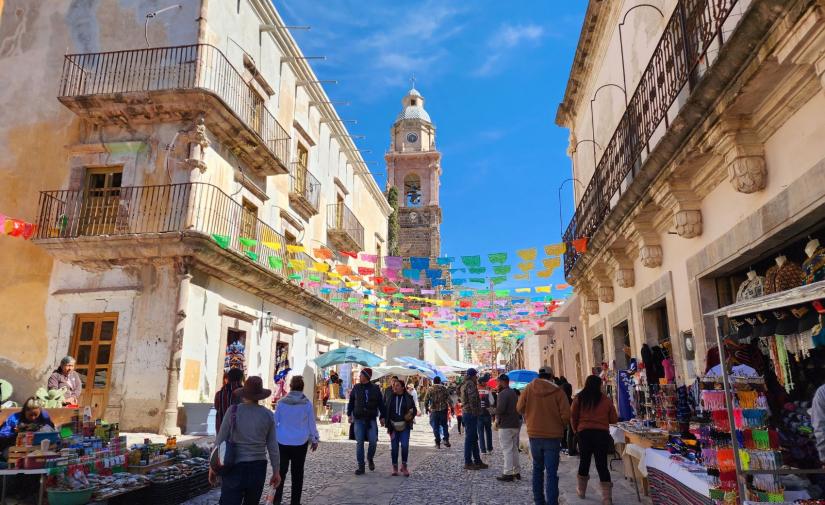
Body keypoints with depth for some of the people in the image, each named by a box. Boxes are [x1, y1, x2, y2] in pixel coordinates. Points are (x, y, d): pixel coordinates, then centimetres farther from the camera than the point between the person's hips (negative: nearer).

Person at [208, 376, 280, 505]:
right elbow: (273, 446, 1)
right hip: (258, 468, 3)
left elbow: (220, 440, -4)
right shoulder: (268, 415, -2)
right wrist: (276, 471, 10)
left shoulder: (233, 411, -7)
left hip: (235, 467, -3)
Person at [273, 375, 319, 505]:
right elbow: (311, 423, 0)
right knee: (297, 473, 8)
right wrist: (315, 440, 12)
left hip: (282, 442, 1)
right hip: (300, 443, -1)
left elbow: (275, 422, 2)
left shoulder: (282, 402, -5)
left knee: (281, 471, 12)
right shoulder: (307, 403, -8)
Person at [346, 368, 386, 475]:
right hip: (358, 419, 1)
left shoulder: (375, 388, 2)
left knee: (373, 441, -6)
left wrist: (382, 416, 3)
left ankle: (370, 458, 24)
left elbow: (380, 403, 7)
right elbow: (351, 402, 9)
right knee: (359, 443, 0)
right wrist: (349, 414, 2)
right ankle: (361, 467, 9)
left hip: (371, 419, 0)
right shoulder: (356, 387, 4)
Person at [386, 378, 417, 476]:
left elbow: (414, 410, 8)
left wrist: (411, 416, -12)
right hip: (393, 426, 2)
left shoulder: (408, 397, 0)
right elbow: (387, 411, 7)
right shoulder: (391, 397, 4)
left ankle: (404, 466, 9)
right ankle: (395, 467, 16)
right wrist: (388, 425, 2)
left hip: (405, 426, -2)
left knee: (405, 445, -9)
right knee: (394, 447, 4)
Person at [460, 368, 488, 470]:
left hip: (468, 413, 11)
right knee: (470, 438, -5)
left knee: (474, 438, 15)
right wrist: (475, 411, -18)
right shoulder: (470, 384, -15)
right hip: (471, 413, -11)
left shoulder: (465, 384, 18)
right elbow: (472, 398, -24)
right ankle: (468, 463, 0)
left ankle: (477, 461, 22)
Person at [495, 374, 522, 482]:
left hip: (506, 426, -9)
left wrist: (497, 419, -9)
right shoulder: (514, 393, 14)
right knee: (514, 449, 16)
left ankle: (508, 474, -3)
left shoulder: (503, 394, -15)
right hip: (516, 424, 9)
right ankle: (517, 472, 22)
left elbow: (500, 409, -26)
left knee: (507, 450, -5)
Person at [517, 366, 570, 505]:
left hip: (534, 434, 3)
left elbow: (520, 408, 0)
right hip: (553, 436, -3)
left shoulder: (529, 388, -3)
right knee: (551, 471, 1)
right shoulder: (557, 391, -9)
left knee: (537, 468, 18)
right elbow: (566, 414, -12)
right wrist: (560, 426, 6)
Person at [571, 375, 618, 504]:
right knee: (602, 464, 3)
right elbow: (614, 419, 4)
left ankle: (581, 490, 30)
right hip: (602, 433, -1)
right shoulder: (606, 399, -2)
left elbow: (573, 417, 2)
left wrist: (576, 430, 17)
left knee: (584, 461, 17)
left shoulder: (579, 398, -1)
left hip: (584, 433, 1)